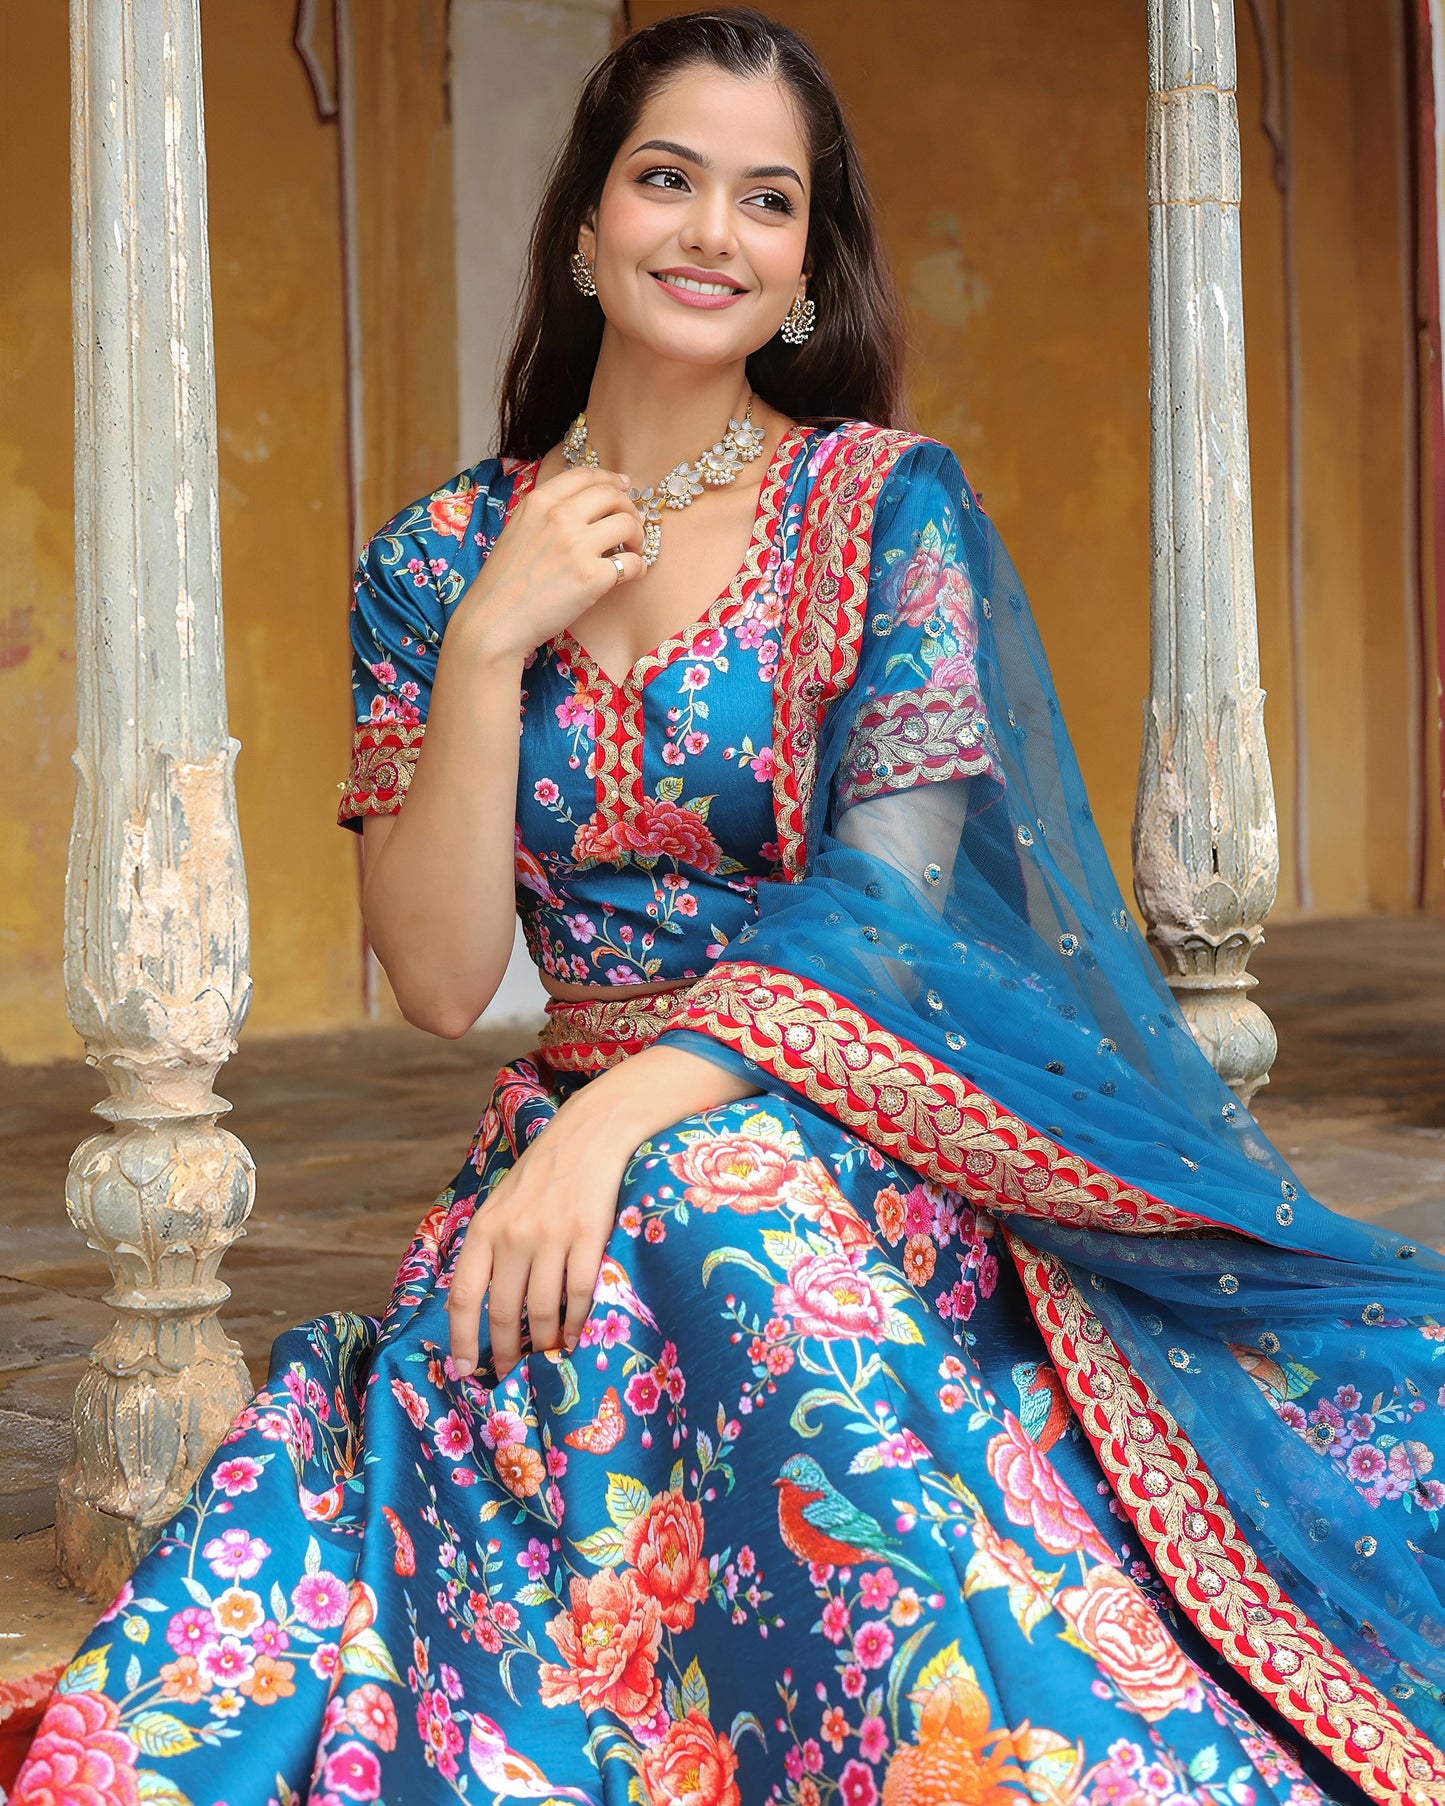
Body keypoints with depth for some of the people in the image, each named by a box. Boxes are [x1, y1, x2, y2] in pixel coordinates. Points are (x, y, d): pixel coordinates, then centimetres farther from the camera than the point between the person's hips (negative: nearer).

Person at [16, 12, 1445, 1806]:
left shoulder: (887, 506, 1)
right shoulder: (441, 560, 8)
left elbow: (888, 904, -10)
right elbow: (440, 982, 1)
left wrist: (622, 1120, -24)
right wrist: (491, 645, -10)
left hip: (849, 1144, -2)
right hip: (574, 1146, 2)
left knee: (714, 1238, -37)